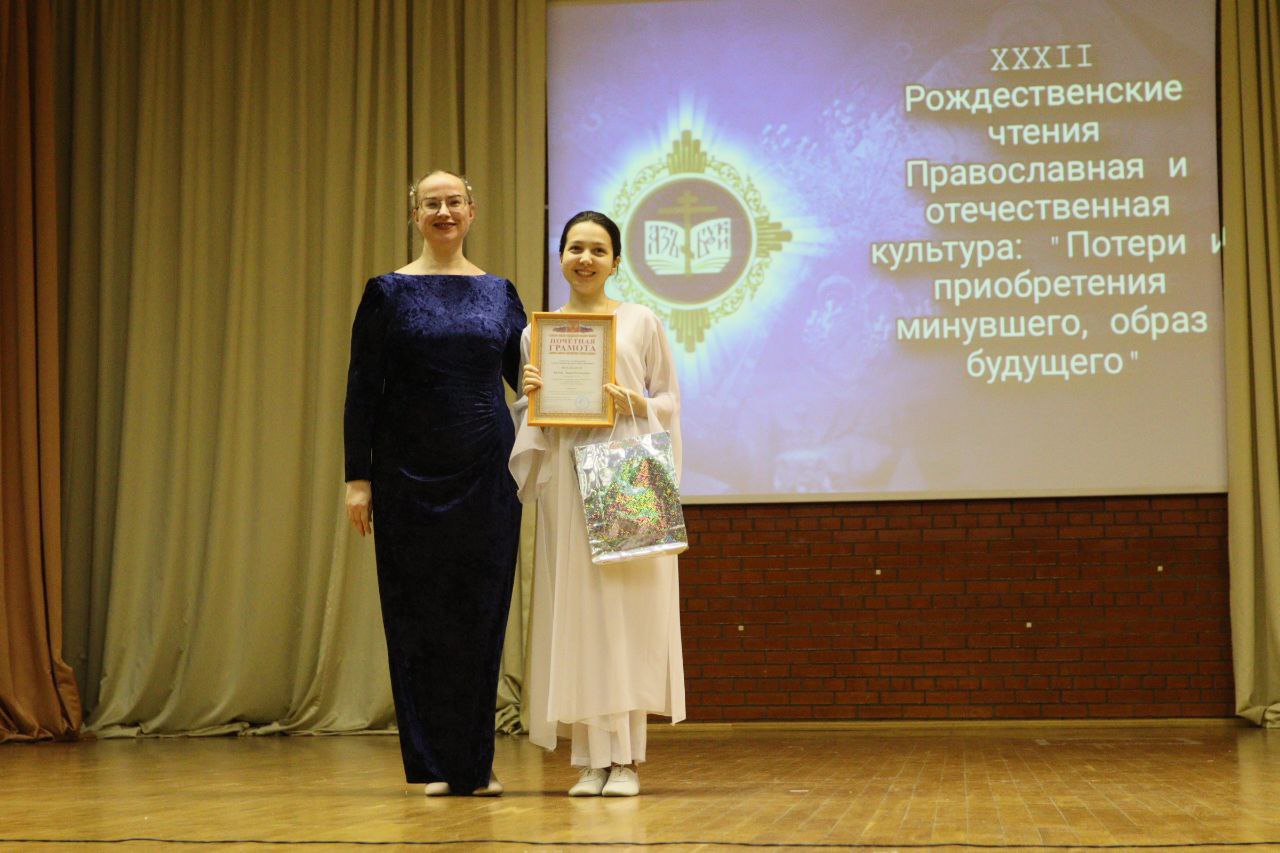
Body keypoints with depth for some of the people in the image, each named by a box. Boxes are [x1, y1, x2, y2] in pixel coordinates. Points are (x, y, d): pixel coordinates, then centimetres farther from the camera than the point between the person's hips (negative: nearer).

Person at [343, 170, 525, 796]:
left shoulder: (499, 292, 10)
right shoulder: (388, 292, 3)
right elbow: (362, 389, 1)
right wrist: (357, 476, -5)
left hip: (485, 473, 2)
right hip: (410, 475, -2)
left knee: (481, 613, 3)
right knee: (419, 614, 1)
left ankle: (476, 763, 13)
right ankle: (432, 764, 10)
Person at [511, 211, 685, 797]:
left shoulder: (641, 323, 6)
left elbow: (670, 400, 8)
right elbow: (526, 417, 16)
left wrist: (636, 404, -11)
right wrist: (530, 395, -5)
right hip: (566, 478, 2)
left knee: (628, 611, -3)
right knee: (575, 615, 0)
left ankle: (626, 759, 2)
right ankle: (592, 758, 5)